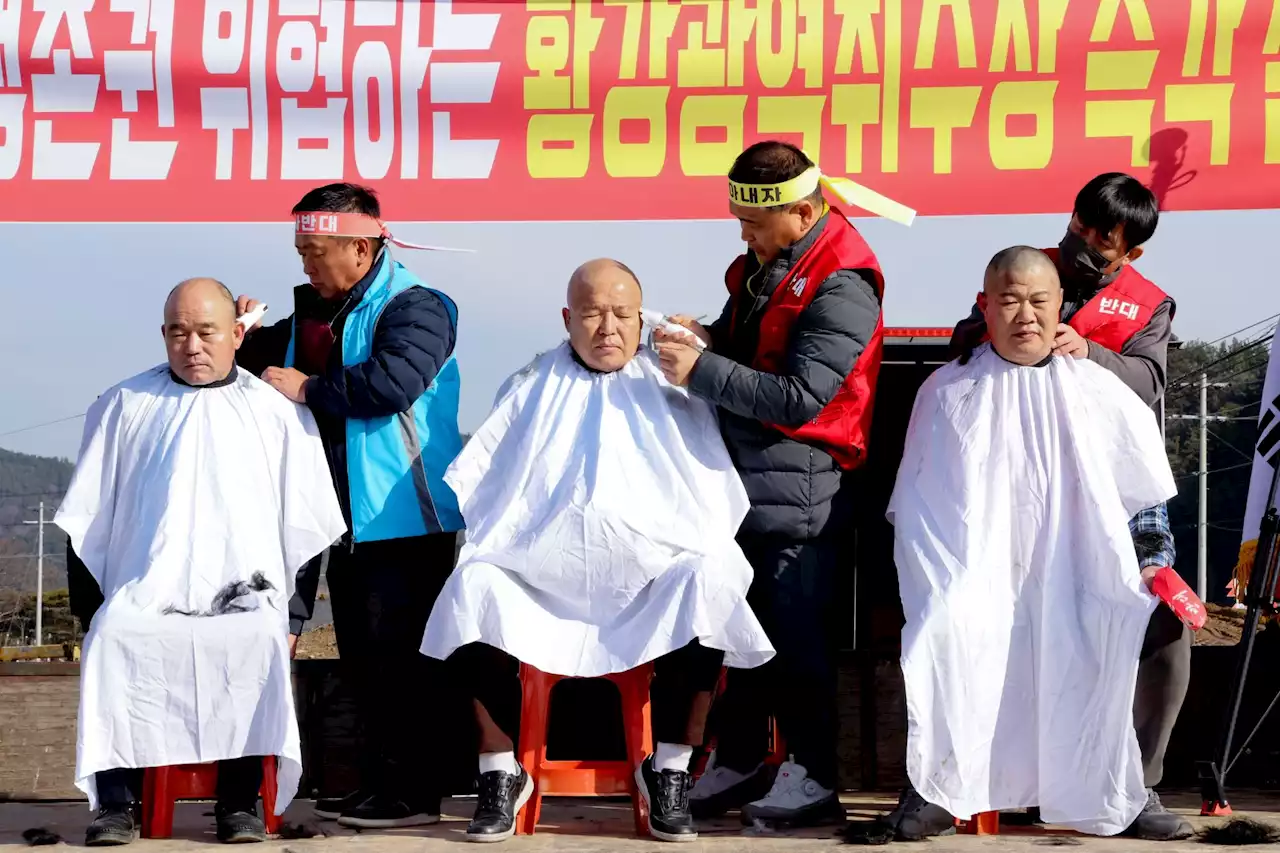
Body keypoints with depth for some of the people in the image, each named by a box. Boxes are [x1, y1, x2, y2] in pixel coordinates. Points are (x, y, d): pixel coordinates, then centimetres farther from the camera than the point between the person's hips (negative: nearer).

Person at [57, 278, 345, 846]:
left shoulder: (278, 412, 13)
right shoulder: (123, 408, 16)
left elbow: (307, 523, 13)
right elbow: (87, 520, 17)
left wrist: (291, 607, 4)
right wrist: (88, 603, 6)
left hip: (243, 597, -1)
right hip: (144, 596, 1)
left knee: (261, 641, -33)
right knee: (111, 638, -30)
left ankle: (240, 799, -25)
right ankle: (116, 800, -25)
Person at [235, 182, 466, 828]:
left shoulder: (415, 308, -12)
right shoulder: (314, 310, 15)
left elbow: (392, 383, -29)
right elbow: (273, 363, 30)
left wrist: (308, 388, -17)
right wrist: (251, 338, 7)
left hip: (404, 520, -9)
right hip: (351, 519, 9)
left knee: (398, 657, -8)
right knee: (362, 660, 14)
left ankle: (412, 792, -2)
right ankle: (379, 783, 23)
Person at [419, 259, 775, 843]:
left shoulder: (671, 389, 14)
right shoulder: (532, 389, 18)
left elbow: (717, 497, 12)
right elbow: (478, 488, 18)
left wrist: (708, 555, -4)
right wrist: (494, 544, 2)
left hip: (654, 575, -1)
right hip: (540, 575, 1)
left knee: (706, 582, -33)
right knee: (474, 584, -28)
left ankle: (669, 773, -21)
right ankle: (501, 776, -19)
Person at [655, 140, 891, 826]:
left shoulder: (841, 285, -16)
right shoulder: (762, 264, 11)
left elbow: (800, 397, -21)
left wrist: (702, 372, -21)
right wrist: (705, 337, 2)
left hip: (798, 486, -9)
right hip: (743, 477, 9)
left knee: (798, 633, -2)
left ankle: (813, 777, 9)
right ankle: (736, 764, 25)